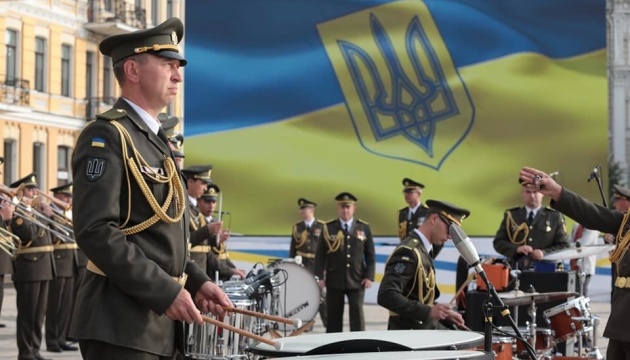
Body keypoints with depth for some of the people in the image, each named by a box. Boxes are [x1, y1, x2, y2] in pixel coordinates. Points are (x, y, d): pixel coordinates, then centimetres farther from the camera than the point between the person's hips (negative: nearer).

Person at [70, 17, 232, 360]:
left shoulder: (156, 140, 18)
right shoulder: (106, 136, -11)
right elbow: (95, 230, -21)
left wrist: (195, 281, 7)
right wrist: (165, 291, -21)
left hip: (158, 319, 9)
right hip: (120, 321, -9)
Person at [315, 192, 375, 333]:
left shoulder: (364, 228, 5)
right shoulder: (328, 228, 2)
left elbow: (370, 255, 6)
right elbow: (320, 254, 2)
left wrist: (369, 276, -3)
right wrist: (320, 277, -6)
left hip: (357, 280, 0)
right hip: (334, 280, 0)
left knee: (357, 315, 1)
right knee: (334, 316, 5)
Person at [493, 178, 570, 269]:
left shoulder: (555, 217, 10)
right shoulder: (511, 215, 14)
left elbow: (564, 246, 6)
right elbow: (498, 242, 10)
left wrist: (545, 253, -14)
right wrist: (516, 249, -11)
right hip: (516, 271, 1)